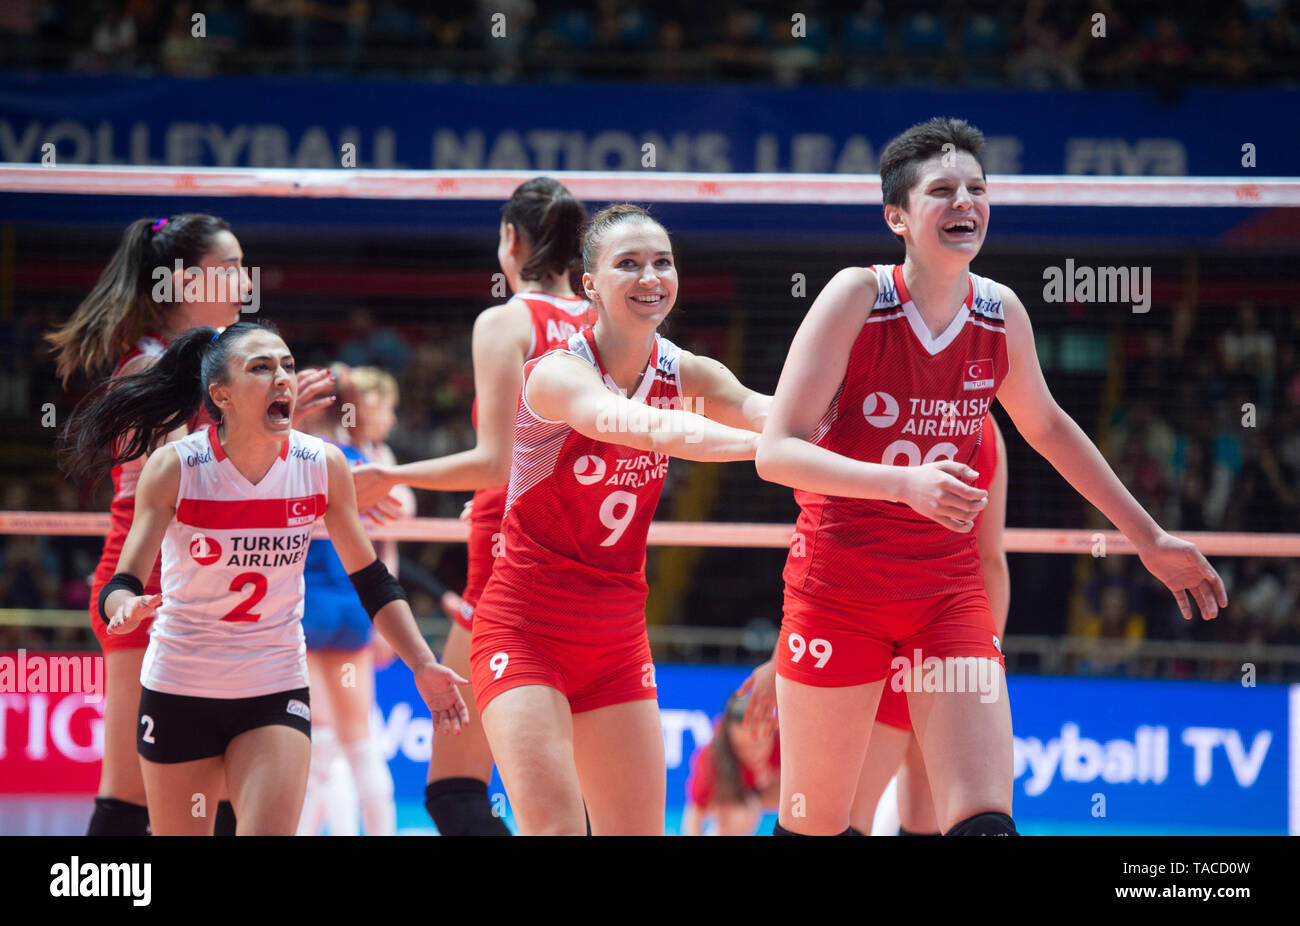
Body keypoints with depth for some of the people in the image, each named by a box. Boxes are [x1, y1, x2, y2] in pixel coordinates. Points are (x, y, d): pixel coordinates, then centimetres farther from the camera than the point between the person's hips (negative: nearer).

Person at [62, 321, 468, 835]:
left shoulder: (323, 466, -8)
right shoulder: (173, 468, -15)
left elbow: (372, 581, 3)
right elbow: (121, 585, -18)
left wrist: (422, 664, -7)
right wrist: (126, 607, -42)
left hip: (276, 691, 1)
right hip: (179, 691, -1)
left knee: (271, 831, -17)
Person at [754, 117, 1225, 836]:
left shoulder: (1001, 314, 0)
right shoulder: (857, 297, -13)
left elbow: (1046, 427, 20)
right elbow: (776, 452, -18)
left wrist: (1150, 540, 24)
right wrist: (906, 484, -32)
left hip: (948, 589, 3)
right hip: (838, 587, -3)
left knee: (985, 821, -14)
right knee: (812, 827, 3)